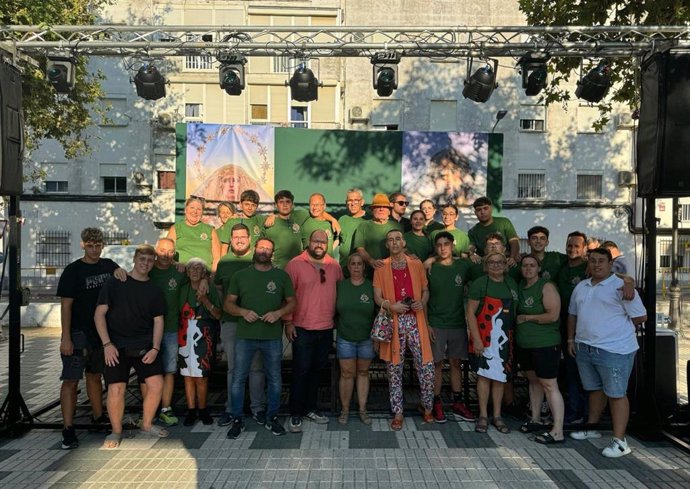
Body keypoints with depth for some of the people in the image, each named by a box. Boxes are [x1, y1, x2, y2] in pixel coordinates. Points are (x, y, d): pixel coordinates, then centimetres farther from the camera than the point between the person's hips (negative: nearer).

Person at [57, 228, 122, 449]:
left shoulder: (108, 265, 6)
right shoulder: (73, 270, -8)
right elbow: (66, 305, -10)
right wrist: (65, 338, -16)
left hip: (102, 332, 5)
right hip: (78, 334, -5)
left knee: (95, 375, 19)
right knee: (71, 380, -5)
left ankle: (98, 417, 32)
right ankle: (68, 430, -2)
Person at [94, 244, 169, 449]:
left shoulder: (155, 291, 10)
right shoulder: (115, 284, 2)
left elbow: (158, 321, 8)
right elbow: (99, 314, -2)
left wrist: (155, 348, -6)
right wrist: (107, 344, -11)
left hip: (145, 346, 3)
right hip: (117, 346, -3)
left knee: (156, 383, -7)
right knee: (116, 389, -12)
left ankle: (146, 426, 15)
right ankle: (116, 432, 12)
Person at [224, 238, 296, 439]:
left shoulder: (282, 276, 3)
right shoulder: (240, 275, 4)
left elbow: (291, 302, 8)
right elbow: (228, 304, 6)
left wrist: (278, 313, -12)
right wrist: (243, 312, -14)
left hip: (273, 337, 0)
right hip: (245, 336, 0)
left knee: (275, 379, 10)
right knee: (238, 379, 4)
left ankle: (272, 418, 27)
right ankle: (237, 420, 20)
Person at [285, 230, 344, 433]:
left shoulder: (334, 266, 6)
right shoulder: (295, 264, -6)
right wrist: (288, 321, -10)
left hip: (326, 328, 5)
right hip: (302, 328, -4)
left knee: (317, 369, 14)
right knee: (301, 370, 0)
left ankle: (310, 408, 28)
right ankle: (295, 414, 12)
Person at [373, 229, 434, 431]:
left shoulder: (416, 264, 10)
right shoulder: (381, 268, 5)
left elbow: (425, 290, 14)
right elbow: (377, 297, 1)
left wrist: (422, 302, -7)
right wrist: (391, 306, -18)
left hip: (415, 320, 1)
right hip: (393, 322, -1)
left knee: (427, 367, -2)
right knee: (394, 370, 5)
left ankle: (427, 408, 19)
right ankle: (398, 414, 17)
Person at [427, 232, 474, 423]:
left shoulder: (463, 266, 3)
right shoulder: (430, 269, -2)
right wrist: (426, 324, -6)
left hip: (458, 323, 2)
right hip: (436, 324, -2)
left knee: (456, 363, 9)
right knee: (437, 364, 3)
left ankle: (458, 404, 17)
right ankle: (437, 404, 11)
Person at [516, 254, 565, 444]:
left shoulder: (547, 287, -12)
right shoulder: (520, 286, 9)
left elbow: (553, 315, -20)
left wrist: (526, 318, -12)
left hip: (545, 344, -7)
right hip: (524, 344, 7)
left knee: (549, 385, -6)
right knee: (533, 381, 17)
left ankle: (557, 432, -2)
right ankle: (535, 420, 30)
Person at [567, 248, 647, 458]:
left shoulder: (620, 286, -10)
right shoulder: (581, 287, 11)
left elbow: (640, 316, -9)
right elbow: (572, 314, 19)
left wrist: (618, 327, 2)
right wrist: (571, 339, 15)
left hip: (614, 350, -7)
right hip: (584, 348, 7)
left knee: (616, 394, -1)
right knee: (595, 390, 20)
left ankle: (619, 441, 6)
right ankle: (592, 427, 34)